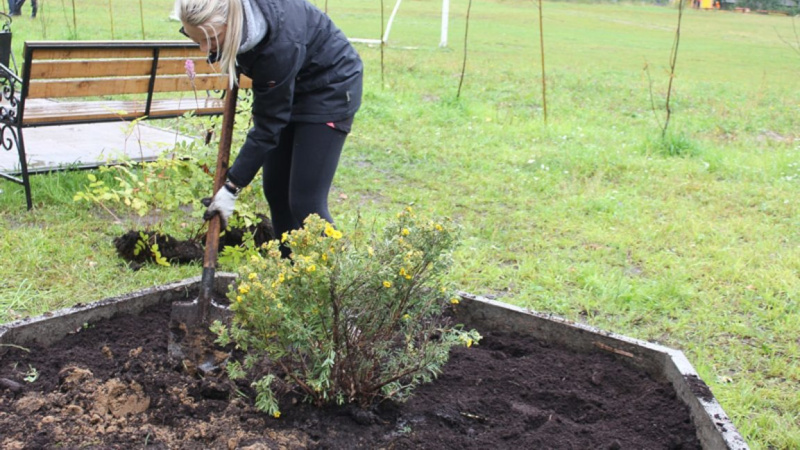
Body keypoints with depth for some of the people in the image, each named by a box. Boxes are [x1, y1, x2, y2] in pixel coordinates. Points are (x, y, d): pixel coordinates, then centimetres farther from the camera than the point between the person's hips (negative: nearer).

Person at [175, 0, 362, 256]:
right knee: (275, 190, 8)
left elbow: (268, 125, -27)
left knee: (305, 202, -11)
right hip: (286, 85, 8)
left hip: (329, 88, -8)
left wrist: (232, 187, -22)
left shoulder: (279, 43, -38)